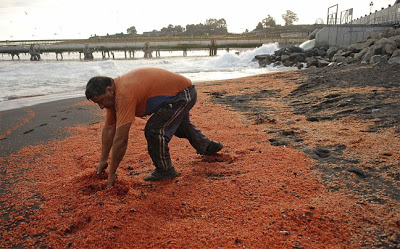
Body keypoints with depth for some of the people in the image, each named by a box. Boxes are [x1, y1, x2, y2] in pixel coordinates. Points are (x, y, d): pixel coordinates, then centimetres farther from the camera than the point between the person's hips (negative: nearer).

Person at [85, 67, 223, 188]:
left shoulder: (124, 94, -34)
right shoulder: (114, 93, -3)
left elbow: (121, 139, -33)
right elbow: (109, 128, 5)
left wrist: (111, 174, -24)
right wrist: (103, 160, 8)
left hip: (183, 94, -11)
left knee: (154, 130, -20)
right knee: (180, 124, 33)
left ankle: (165, 170, 2)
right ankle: (208, 146, 57)